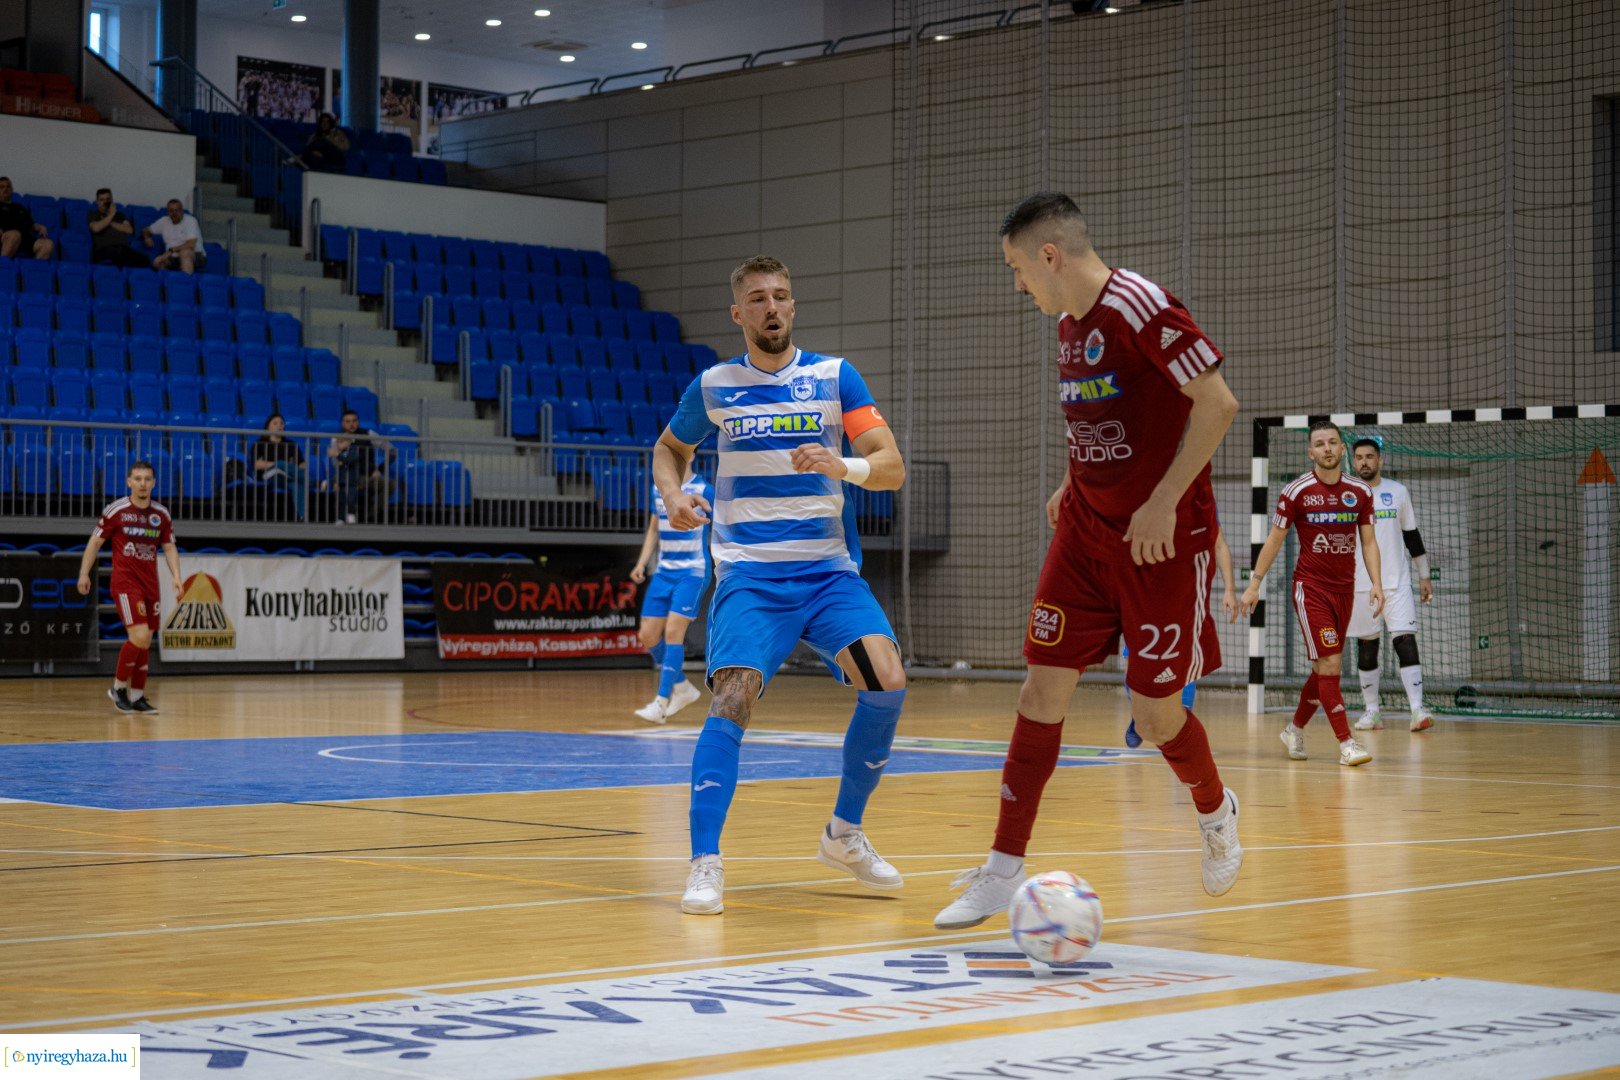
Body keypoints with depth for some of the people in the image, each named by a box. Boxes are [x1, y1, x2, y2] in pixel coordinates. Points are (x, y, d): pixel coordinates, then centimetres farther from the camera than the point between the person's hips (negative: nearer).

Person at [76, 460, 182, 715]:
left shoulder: (161, 514, 6)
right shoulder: (116, 511, -5)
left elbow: (169, 547, 12)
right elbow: (95, 542, 2)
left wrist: (176, 576, -3)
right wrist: (84, 574, -2)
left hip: (150, 584, 5)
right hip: (125, 583, -5)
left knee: (145, 643, 7)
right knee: (139, 637, -18)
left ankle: (137, 696, 17)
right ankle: (118, 686, 1)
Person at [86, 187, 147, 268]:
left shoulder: (119, 214, 30)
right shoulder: (92, 214, 21)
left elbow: (130, 230, 12)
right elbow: (96, 228, -2)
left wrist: (111, 223, 7)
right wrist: (111, 215, 8)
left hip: (124, 249, 3)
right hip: (104, 250, -3)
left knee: (142, 260, -34)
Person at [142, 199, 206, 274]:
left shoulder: (190, 221, -10)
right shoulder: (164, 221, 7)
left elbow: (191, 245, -22)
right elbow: (146, 231, 23)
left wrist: (171, 251, -26)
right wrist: (147, 237, -1)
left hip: (195, 257, -4)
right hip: (174, 259, 5)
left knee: (185, 252, -39)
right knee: (157, 262, -26)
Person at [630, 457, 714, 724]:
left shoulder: (703, 490, -8)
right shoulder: (658, 489, 10)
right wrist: (642, 563, 8)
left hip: (692, 572, -6)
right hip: (664, 571, 6)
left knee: (673, 632, -15)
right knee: (648, 636, 3)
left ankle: (662, 702, -13)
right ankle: (682, 687, 21)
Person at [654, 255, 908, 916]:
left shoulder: (835, 377, 3)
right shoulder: (713, 386, 6)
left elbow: (892, 468, -4)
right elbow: (669, 448, 23)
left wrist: (843, 466, -25)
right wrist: (673, 498, 2)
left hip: (830, 570, 1)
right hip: (748, 575, -1)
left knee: (886, 683, -19)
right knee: (733, 698, -23)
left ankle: (845, 834, 2)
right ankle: (705, 865, -19)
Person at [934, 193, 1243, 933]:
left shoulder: (1140, 307, -17)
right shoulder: (1071, 323, 9)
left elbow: (1217, 404, -20)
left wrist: (1164, 501, -21)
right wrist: (1075, 486, 15)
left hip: (1165, 538, -7)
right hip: (1086, 531, 7)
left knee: (1155, 712, -3)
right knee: (1044, 685, 0)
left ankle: (1215, 813, 29)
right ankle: (1004, 870, 4)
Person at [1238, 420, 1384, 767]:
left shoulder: (1360, 492, 4)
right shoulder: (1296, 492, -6)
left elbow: (1368, 542, 8)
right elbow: (1274, 540, 0)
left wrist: (1376, 583, -4)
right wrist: (1254, 584, -2)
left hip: (1344, 589, 5)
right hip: (1310, 587, -5)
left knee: (1325, 668, 10)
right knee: (1329, 664, -13)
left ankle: (1295, 728, 29)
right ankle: (1346, 743, -12)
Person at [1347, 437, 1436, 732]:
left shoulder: (1398, 492, 6)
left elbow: (1412, 536, 12)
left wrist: (1424, 576, 11)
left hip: (1396, 582, 0)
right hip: (1359, 584, 0)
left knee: (1405, 641, -11)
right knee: (1366, 645, 6)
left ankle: (1417, 710, -17)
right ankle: (1371, 710, 16)